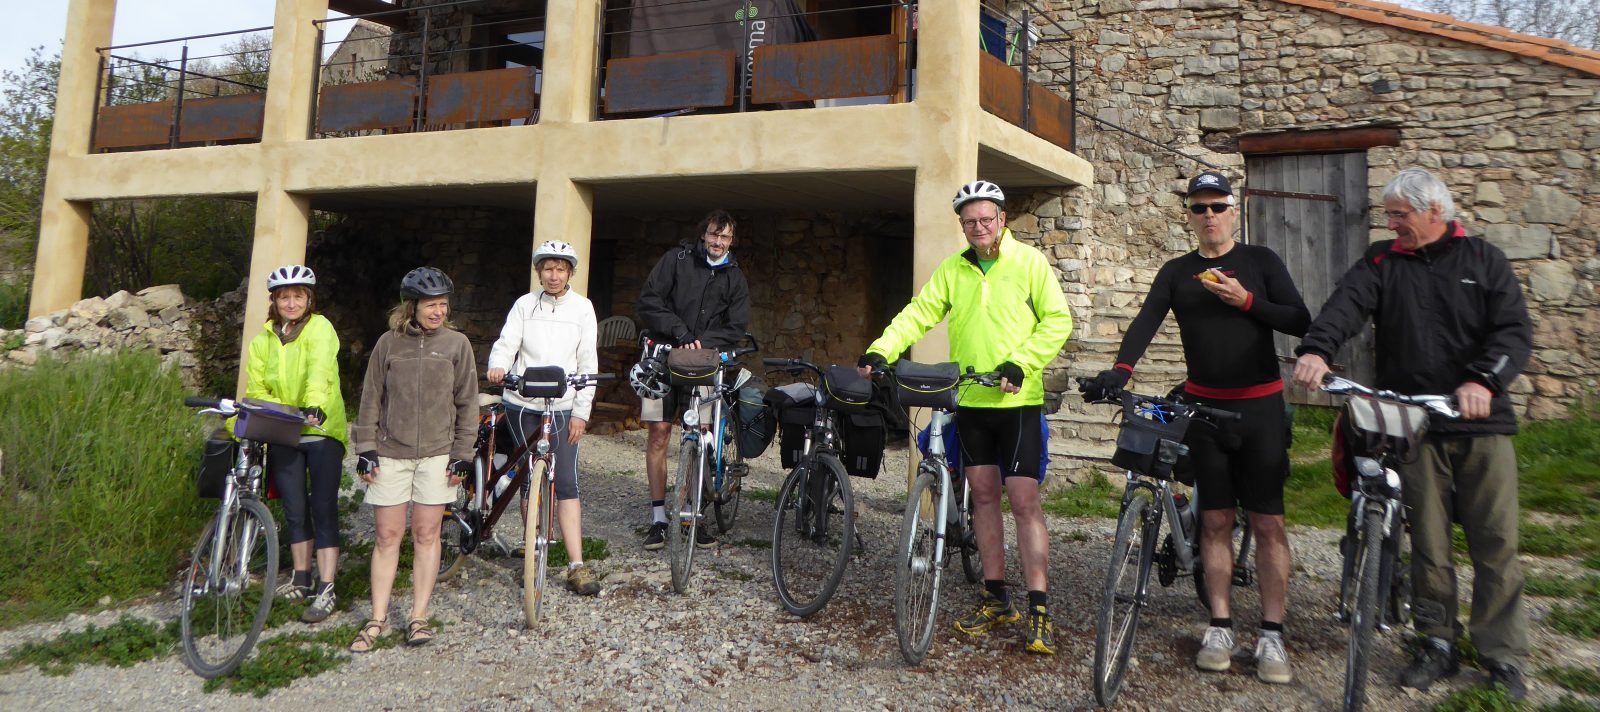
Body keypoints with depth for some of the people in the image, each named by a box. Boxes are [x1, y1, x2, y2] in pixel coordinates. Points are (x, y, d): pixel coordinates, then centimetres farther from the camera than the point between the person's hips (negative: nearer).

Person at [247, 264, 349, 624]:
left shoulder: (320, 328, -7)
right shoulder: (263, 340, 10)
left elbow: (320, 369, -26)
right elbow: (255, 388, 5)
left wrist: (315, 406, -43)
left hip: (322, 430, -5)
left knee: (323, 510, -3)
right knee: (294, 510, 12)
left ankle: (326, 590, 1)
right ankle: (302, 578, 27)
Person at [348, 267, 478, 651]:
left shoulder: (457, 343, 2)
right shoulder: (388, 343, 3)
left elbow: (467, 402, 3)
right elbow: (371, 399, 7)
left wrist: (463, 454, -1)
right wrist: (366, 449, 1)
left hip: (437, 454, -1)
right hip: (390, 454, 1)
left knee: (426, 535, 4)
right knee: (387, 536, 4)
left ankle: (418, 617, 13)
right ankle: (377, 619, 13)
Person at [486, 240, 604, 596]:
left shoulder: (582, 307, 3)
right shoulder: (524, 305, 4)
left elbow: (588, 362, 1)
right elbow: (506, 344, -5)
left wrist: (581, 412, -3)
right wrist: (497, 366, -28)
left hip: (562, 409, -1)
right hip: (522, 406, 1)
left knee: (566, 484, -6)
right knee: (530, 481, 8)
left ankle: (577, 566, -6)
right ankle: (534, 552, 23)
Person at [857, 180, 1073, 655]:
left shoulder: (1029, 262, -2)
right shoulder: (953, 270, 8)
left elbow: (1058, 320, -5)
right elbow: (918, 314, 0)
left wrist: (1020, 364, -17)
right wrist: (880, 351, -15)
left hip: (1018, 401, -4)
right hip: (970, 401, 4)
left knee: (1024, 500, -6)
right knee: (983, 495, 10)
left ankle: (1039, 610, 0)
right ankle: (995, 598, 22)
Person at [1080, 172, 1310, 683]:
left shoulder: (1260, 261, 4)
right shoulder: (1177, 272, 7)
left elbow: (1300, 322, -1)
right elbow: (1146, 321, -9)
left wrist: (1246, 301, -16)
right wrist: (1121, 369, -26)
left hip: (1259, 407, -1)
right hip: (1204, 408, 2)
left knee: (1267, 522, -1)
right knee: (1215, 520, 5)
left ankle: (1272, 636, 6)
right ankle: (1220, 627, 14)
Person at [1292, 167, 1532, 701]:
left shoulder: (1485, 261, 7)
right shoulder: (1381, 262, 7)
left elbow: (1514, 330, -3)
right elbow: (1346, 303, -12)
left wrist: (1484, 379, -22)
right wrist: (1316, 349, -32)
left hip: (1483, 423, 0)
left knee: (1495, 542, 2)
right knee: (1428, 541, 7)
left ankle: (1503, 654, 15)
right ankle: (1439, 643, 20)